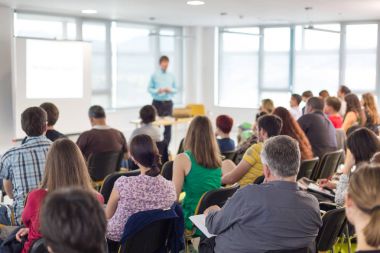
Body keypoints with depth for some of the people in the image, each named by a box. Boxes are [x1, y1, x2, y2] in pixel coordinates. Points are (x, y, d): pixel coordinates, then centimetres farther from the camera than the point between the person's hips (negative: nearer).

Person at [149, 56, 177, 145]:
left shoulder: (171, 76, 8)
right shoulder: (154, 75, 0)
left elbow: (176, 90, 11)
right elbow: (149, 88, 0)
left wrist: (170, 90, -10)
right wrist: (157, 91, -18)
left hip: (168, 103, 3)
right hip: (157, 103, -3)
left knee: (168, 125, 1)